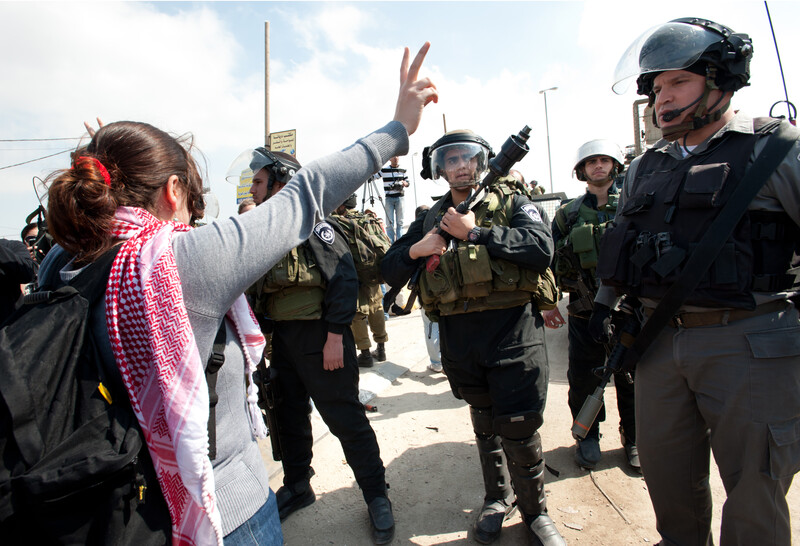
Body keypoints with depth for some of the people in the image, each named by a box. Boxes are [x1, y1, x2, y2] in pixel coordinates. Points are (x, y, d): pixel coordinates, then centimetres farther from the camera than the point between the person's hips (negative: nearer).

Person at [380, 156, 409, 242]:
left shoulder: (402, 170, 9)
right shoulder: (384, 170, 3)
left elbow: (407, 183, 13)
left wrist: (404, 183, -7)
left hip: (399, 197, 1)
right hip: (388, 198, -1)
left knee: (400, 221, 4)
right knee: (389, 222, -2)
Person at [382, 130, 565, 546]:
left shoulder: (512, 204, 3)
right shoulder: (430, 219, 12)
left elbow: (542, 249, -16)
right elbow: (390, 271, 11)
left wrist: (475, 233, -16)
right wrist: (415, 250, -10)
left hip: (513, 330, -3)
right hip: (459, 338, 4)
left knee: (519, 430, 2)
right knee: (484, 424, 19)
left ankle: (535, 511, 30)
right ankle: (498, 499, 42)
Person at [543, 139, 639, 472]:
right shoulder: (568, 215, 7)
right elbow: (552, 263, 7)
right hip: (586, 314, 0)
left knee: (632, 379, 11)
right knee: (583, 381, 7)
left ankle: (634, 438, 33)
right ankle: (588, 437, 30)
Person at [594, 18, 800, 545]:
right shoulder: (645, 168, 13)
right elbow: (619, 242, 21)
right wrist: (605, 300, 19)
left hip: (750, 345, -4)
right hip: (660, 340, 5)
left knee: (755, 483, 9)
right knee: (666, 470, 17)